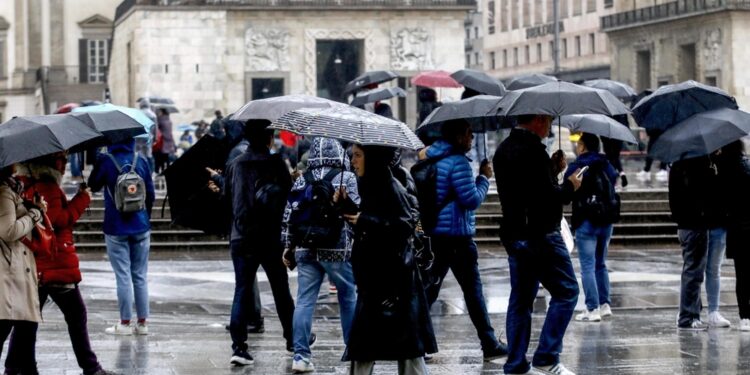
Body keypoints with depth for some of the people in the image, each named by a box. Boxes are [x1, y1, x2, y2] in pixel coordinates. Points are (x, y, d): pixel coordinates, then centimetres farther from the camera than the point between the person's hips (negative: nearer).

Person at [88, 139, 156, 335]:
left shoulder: (106, 161, -10)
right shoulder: (141, 161, -1)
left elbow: (93, 186, 5)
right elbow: (151, 194, 4)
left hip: (116, 229, -3)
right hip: (141, 227, 3)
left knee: (123, 276, 1)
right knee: (140, 276, 8)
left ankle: (125, 322, 3)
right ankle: (142, 322, 10)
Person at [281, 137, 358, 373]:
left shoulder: (301, 181, 8)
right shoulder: (347, 179, -3)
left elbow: (290, 214, 8)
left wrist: (288, 245, 15)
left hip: (306, 250, 3)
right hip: (338, 250, -3)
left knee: (304, 301, 2)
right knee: (349, 299, 11)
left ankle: (301, 356, -3)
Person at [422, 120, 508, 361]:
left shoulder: (432, 158, 13)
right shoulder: (458, 162, -15)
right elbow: (472, 199, -16)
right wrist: (484, 178, -4)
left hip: (434, 234, 8)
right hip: (457, 235, -8)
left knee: (429, 288, 9)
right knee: (473, 290, 0)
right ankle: (490, 345, 7)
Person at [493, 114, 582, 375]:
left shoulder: (503, 150, 14)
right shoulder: (533, 151, -17)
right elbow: (548, 197, -20)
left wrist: (552, 170, 12)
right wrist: (570, 186, -3)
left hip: (513, 234, 10)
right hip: (539, 235, -9)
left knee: (521, 299, 12)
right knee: (566, 292, -2)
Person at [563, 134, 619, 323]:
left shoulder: (576, 167, -10)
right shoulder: (607, 165, 7)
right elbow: (615, 181, 21)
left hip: (586, 222, -6)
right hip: (606, 222, 6)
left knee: (588, 266, -5)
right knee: (601, 264, 18)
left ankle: (592, 309, -9)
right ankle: (605, 304, 17)